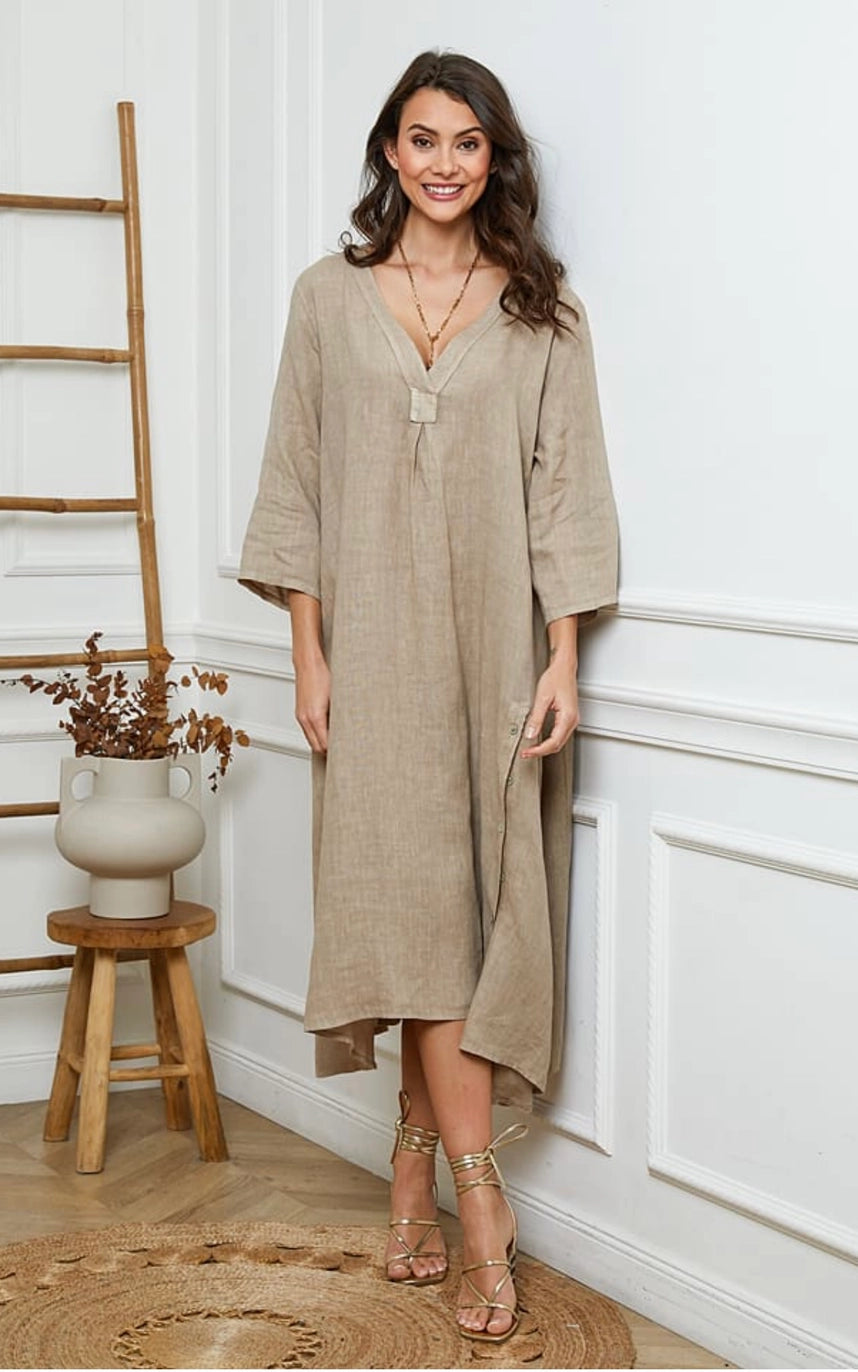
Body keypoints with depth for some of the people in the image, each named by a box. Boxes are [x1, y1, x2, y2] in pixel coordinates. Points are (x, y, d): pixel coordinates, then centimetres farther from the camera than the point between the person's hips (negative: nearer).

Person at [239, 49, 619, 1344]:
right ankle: (478, 1194, -5)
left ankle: (417, 1153, 15)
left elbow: (566, 490, 2)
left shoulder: (543, 311, 6)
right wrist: (308, 656, -1)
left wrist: (564, 659, -6)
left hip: (497, 641, 0)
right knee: (412, 897, -7)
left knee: (469, 900, 1)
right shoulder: (329, 296, 7)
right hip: (376, 641, 0)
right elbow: (297, 485, 5)